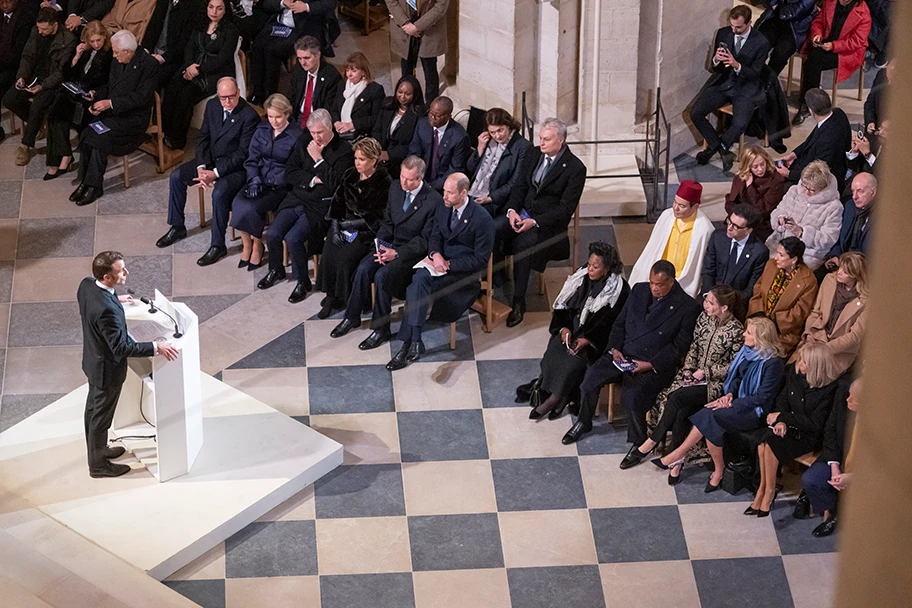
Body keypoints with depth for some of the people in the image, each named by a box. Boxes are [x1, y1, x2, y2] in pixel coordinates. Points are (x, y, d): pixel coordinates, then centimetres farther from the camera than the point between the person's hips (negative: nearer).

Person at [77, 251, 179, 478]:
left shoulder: (86, 285, -14)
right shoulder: (107, 310, -41)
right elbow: (122, 347, -34)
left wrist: (116, 300, 23)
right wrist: (156, 347, -32)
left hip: (93, 359, 8)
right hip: (108, 368, -8)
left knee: (94, 407, 28)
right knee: (101, 416, 14)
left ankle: (97, 449, 51)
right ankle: (98, 464, 34)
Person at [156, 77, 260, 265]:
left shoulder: (249, 116, -21)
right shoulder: (212, 105, -1)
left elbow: (243, 154, -21)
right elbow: (203, 138, 5)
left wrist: (215, 173, -24)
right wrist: (201, 167, -9)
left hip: (236, 167, -7)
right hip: (211, 160, 7)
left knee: (219, 193, -32)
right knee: (177, 176, -3)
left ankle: (218, 245, -17)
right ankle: (177, 227, 14)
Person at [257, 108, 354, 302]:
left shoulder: (343, 150, -8)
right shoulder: (304, 142, 9)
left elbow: (335, 183, -17)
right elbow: (290, 173, 6)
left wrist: (318, 159, -13)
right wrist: (313, 180, -8)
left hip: (320, 206, -6)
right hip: (296, 199, 6)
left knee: (293, 238, -24)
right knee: (272, 234, -11)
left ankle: (302, 281, -3)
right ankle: (276, 270, 19)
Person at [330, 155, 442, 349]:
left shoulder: (434, 201, -17)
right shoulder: (395, 188, 3)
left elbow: (425, 239, -15)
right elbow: (387, 222, 12)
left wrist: (397, 253, -22)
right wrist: (381, 244, -6)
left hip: (414, 251, -6)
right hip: (391, 245, 6)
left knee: (383, 274, -28)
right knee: (364, 268, -17)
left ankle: (381, 329, -16)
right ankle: (352, 317, 0)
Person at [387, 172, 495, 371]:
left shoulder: (483, 220, -13)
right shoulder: (443, 208, 8)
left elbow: (481, 259, -12)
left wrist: (448, 264, -18)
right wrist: (436, 254, -9)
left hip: (464, 272, -6)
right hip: (440, 263, 6)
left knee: (419, 282, -30)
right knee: (418, 280, -30)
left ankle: (410, 344, -33)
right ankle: (413, 343, -35)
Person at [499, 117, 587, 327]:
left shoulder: (575, 168, -12)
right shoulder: (533, 154, 7)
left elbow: (566, 209, -14)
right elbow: (520, 186, 11)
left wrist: (535, 222, -22)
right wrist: (512, 210, -9)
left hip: (548, 221, -6)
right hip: (522, 212, 6)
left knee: (522, 243, -34)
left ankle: (518, 302, -25)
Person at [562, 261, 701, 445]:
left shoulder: (688, 307, -7)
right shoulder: (639, 290, 9)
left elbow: (680, 346, -8)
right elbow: (619, 323, 15)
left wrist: (650, 365, -16)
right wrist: (615, 348, -2)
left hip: (656, 365, -5)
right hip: (623, 354, 5)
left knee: (633, 395, -30)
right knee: (591, 376, -17)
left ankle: (638, 442, -5)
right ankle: (583, 422, 8)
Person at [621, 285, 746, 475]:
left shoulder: (736, 330, -14)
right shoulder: (704, 317, 3)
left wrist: (705, 372, -12)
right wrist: (689, 370, 0)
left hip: (716, 382, -5)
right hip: (696, 374, 5)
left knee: (676, 398, -28)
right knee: (681, 410, -24)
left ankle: (650, 443, -14)